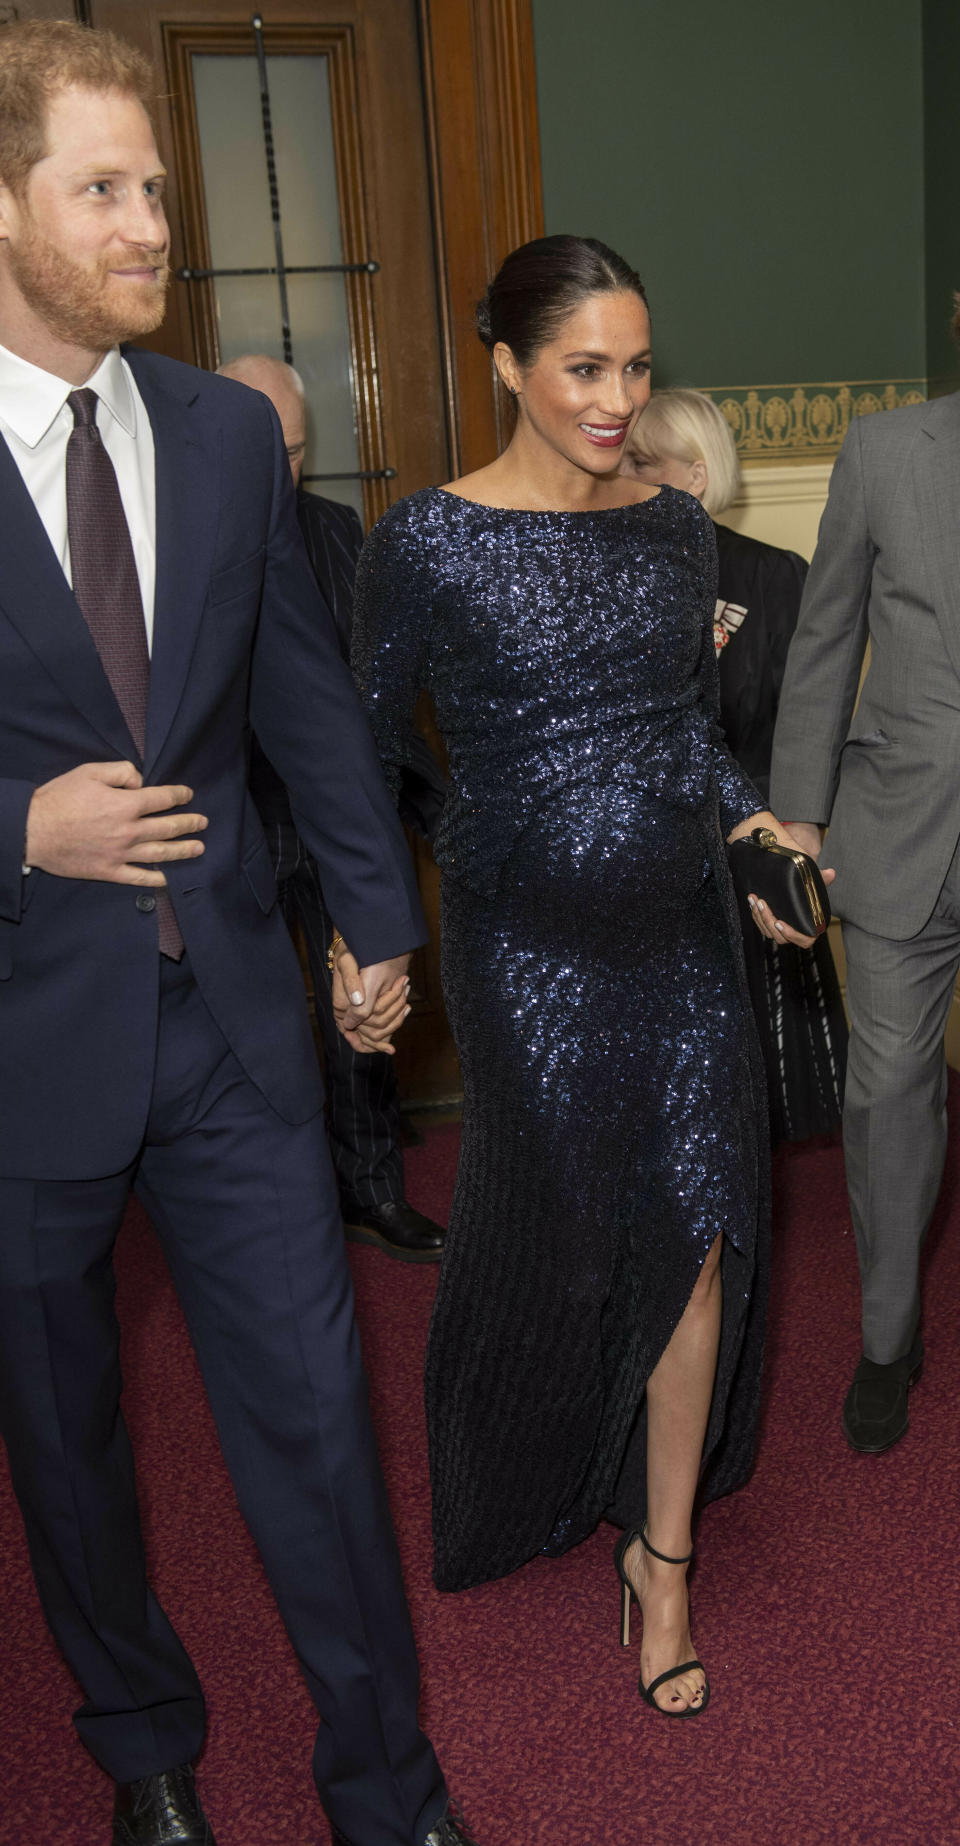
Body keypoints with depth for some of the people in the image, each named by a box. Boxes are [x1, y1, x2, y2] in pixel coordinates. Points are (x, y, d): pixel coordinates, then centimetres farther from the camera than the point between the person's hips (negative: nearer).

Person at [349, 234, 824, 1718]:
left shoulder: (675, 526, 4)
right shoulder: (426, 543, -11)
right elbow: (368, 746, -3)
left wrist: (749, 823, 0)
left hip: (685, 927, 4)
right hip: (534, 944, -4)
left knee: (696, 1233, 3)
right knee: (556, 1228, 13)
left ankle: (664, 1555, 25)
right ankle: (524, 1485, 46)